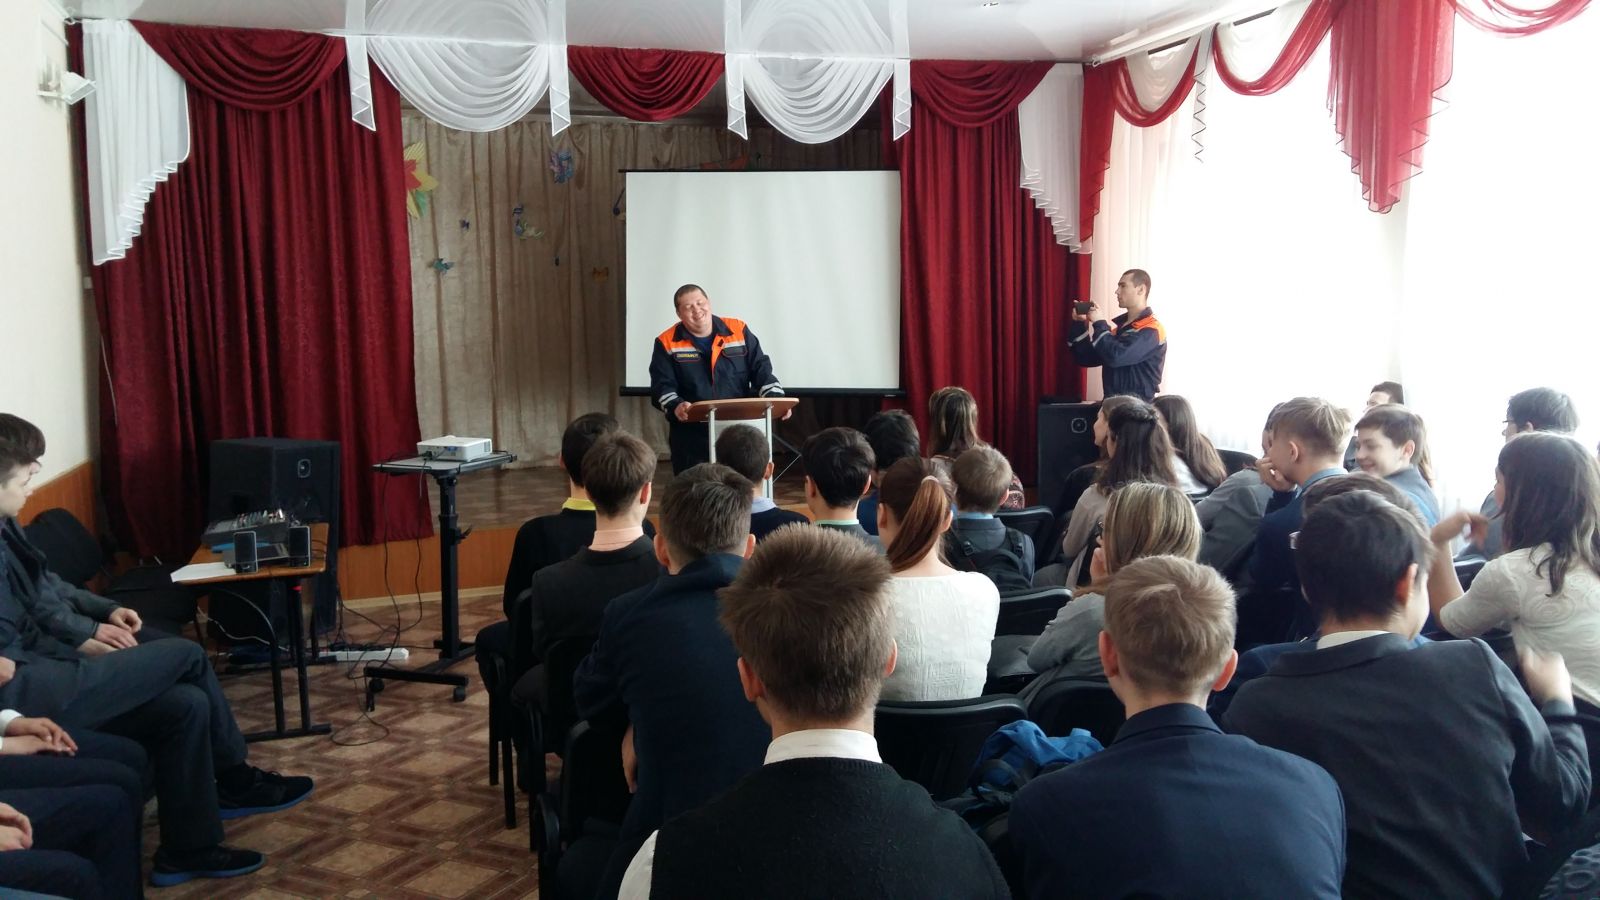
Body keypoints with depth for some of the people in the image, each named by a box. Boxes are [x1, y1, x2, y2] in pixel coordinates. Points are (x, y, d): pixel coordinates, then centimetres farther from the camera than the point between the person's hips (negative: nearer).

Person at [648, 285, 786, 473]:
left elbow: (761, 369, 6)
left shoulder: (739, 331, 6)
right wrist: (676, 406, -26)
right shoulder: (667, 343, 2)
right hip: (691, 436, -1)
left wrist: (775, 399, -12)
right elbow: (662, 386, -4)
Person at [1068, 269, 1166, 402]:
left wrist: (1099, 323, -11)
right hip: (1112, 402, 7)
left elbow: (1115, 357, -24)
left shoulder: (1151, 331, -10)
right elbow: (1086, 358, 14)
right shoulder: (1117, 324, 12)